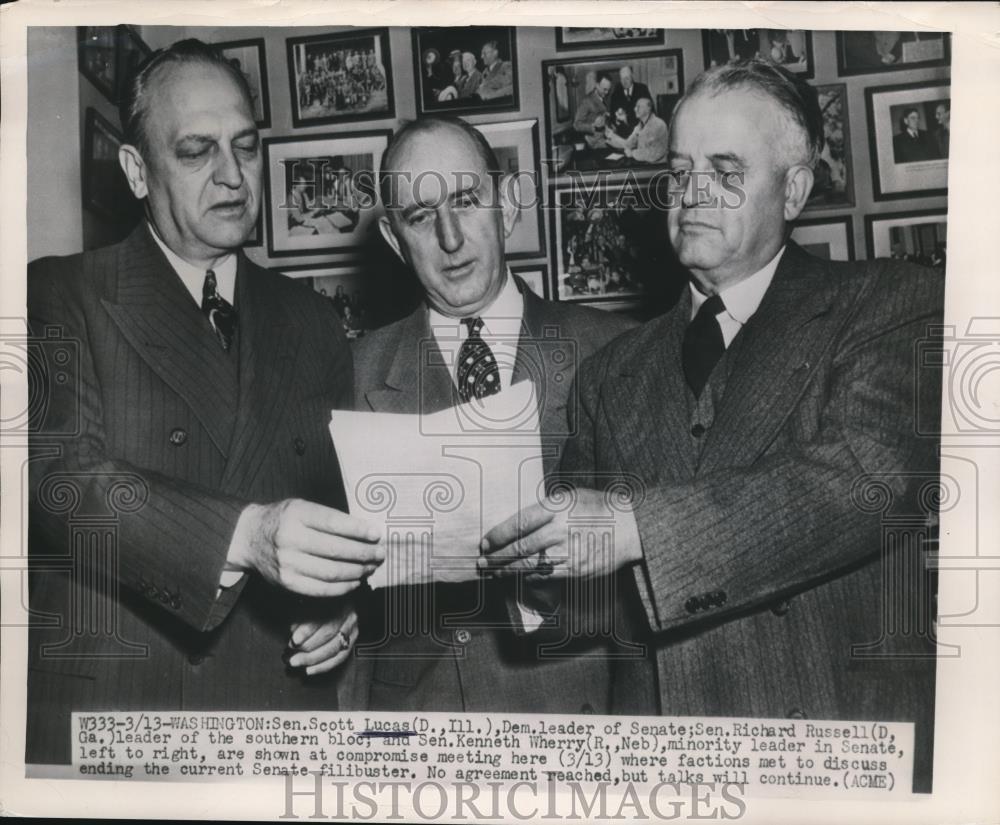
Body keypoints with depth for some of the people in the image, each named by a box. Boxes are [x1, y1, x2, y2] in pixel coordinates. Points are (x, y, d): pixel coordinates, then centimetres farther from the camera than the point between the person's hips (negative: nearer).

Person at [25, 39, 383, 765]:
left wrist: (345, 604, -6)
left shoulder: (313, 322, 10)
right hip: (100, 707, -3)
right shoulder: (63, 297, -2)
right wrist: (245, 535, -29)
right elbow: (63, 473, -15)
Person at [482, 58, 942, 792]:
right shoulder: (613, 373, 11)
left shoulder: (893, 305, -1)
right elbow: (580, 538, 12)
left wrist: (638, 527, -23)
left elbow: (871, 474, -17)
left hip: (857, 733, -3)